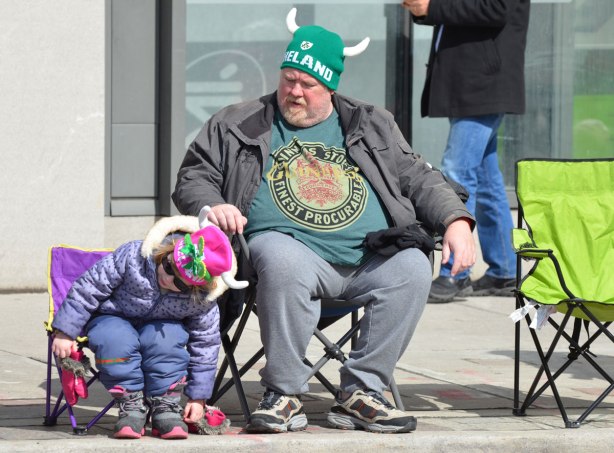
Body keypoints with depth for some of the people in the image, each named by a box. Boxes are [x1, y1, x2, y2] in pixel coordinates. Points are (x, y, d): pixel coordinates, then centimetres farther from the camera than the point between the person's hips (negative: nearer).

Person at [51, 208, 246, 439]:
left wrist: (198, 398, -8)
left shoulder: (202, 300, -23)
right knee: (115, 339, -37)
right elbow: (89, 289, -19)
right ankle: (131, 406, -22)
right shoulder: (131, 257, -30)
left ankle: (165, 405, -21)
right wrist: (65, 332, -17)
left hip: (159, 326, 1)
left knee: (166, 338, -36)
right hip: (113, 318, -1)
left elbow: (205, 344, -10)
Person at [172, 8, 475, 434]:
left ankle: (361, 392, -19)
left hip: (370, 256, 3)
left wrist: (456, 222, 4)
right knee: (282, 262, -38)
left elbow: (419, 179, 21)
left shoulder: (372, 125, 22)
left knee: (412, 267, -28)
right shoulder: (238, 125, 16)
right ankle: (284, 395, -26)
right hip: (290, 245, -3)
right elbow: (192, 178, 16)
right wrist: (211, 206, -7)